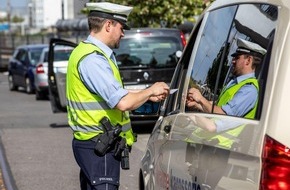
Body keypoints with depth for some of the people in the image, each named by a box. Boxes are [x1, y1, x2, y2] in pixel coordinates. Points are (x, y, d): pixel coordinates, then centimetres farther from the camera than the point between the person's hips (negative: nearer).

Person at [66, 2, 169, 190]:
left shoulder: (91, 53, 14)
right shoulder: (92, 59, -19)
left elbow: (114, 95, 20)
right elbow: (123, 102, -25)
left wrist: (148, 95, 14)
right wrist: (150, 91, -8)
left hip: (93, 144, 11)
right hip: (99, 147, -11)